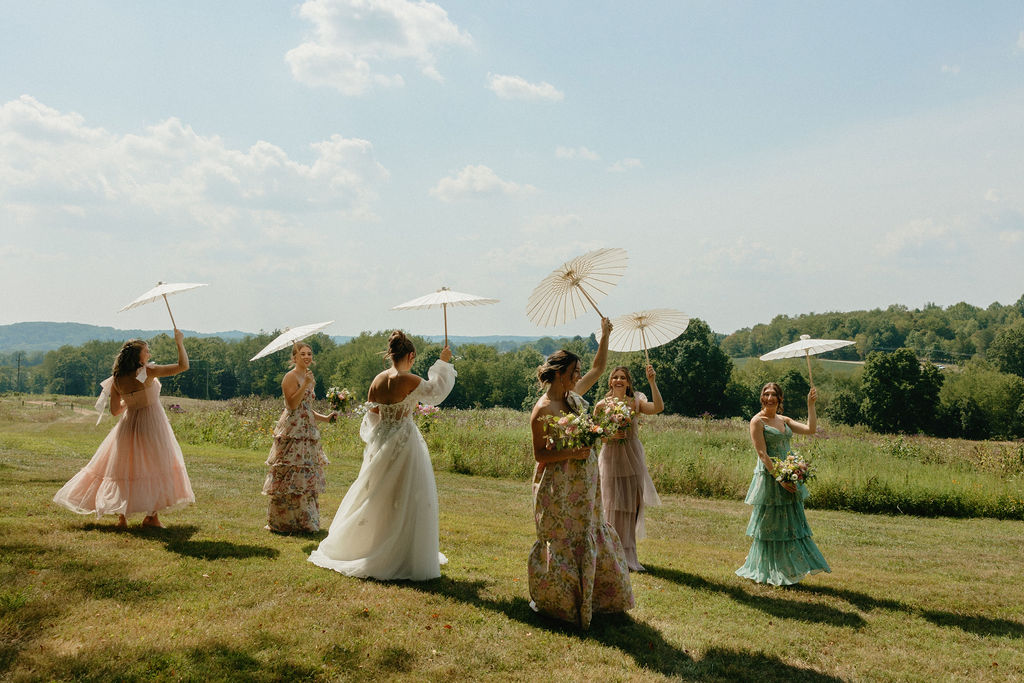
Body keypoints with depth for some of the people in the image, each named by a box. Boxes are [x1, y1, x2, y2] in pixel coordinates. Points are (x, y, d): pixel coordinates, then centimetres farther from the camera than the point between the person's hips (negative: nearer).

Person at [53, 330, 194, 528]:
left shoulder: (117, 379, 0)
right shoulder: (147, 372, -15)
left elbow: (115, 410, 5)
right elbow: (183, 366, -17)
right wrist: (180, 343, -6)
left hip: (128, 426, 5)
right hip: (151, 425, -5)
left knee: (124, 469, 13)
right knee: (155, 468, 6)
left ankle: (121, 517, 15)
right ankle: (151, 516, 7)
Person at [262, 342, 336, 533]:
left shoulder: (308, 377, 18)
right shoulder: (291, 377, -8)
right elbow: (293, 405, -18)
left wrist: (325, 418, 13)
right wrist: (306, 384, -21)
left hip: (307, 432, 9)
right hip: (293, 433, -9)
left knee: (306, 477, 10)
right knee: (291, 475, -7)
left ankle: (304, 521, 16)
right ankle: (281, 522, 2)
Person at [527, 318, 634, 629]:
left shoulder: (573, 396, 6)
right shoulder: (544, 409, -16)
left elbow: (598, 368, 19)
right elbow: (540, 454, -15)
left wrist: (605, 334, 16)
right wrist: (572, 452, -24)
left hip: (583, 485, 8)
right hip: (558, 486, -8)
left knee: (589, 538, 15)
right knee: (562, 542, 2)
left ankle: (588, 598, 30)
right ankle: (550, 602, 18)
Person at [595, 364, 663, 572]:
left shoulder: (636, 402, 0)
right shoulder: (602, 405, -1)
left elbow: (658, 407, -18)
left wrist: (652, 382, -23)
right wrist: (609, 435, -14)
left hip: (633, 458, 2)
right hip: (611, 458, -1)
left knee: (631, 506, 7)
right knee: (612, 506, 0)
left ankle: (628, 556, 21)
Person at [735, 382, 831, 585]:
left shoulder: (784, 421, 13)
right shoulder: (757, 421, -8)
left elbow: (811, 429, 5)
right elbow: (762, 454, -14)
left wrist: (810, 404, -1)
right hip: (769, 477, -7)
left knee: (791, 523, 9)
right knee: (769, 525, 0)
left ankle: (786, 571, 20)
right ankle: (767, 573, 12)